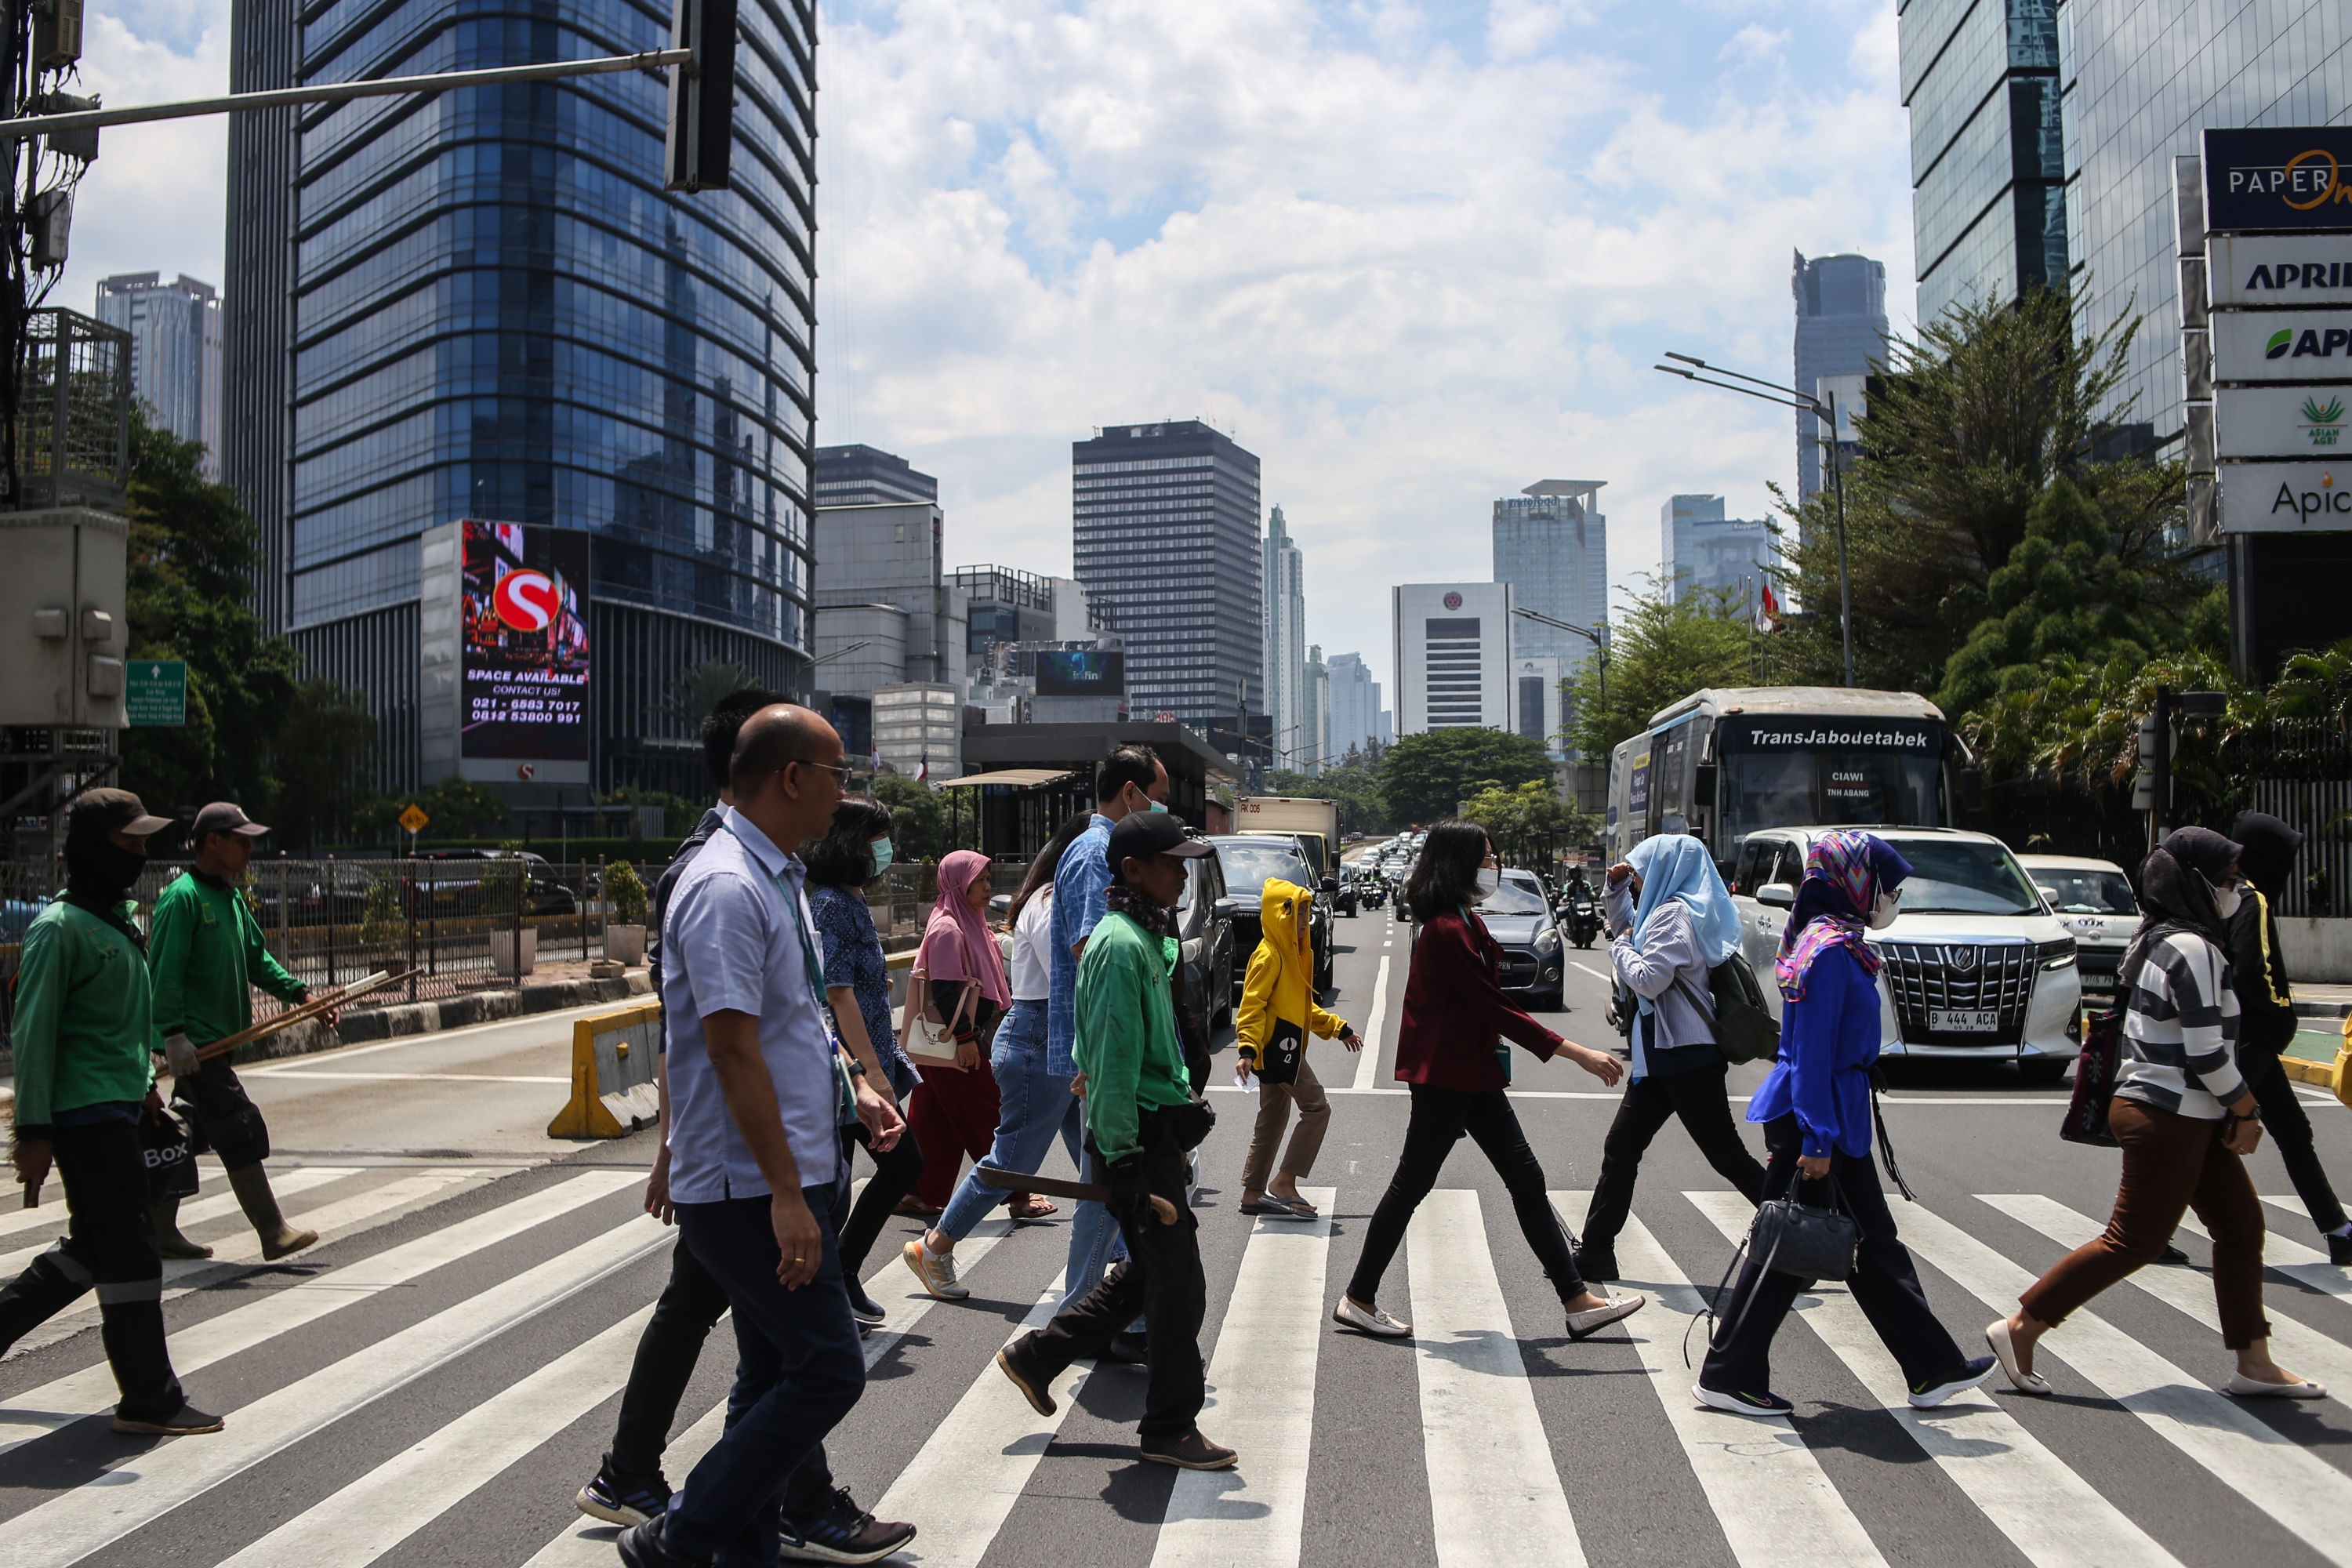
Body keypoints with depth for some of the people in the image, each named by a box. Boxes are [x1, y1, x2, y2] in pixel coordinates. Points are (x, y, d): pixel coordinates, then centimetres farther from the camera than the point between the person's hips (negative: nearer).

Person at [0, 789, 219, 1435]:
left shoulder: (117, 917, 14)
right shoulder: (60, 928, -15)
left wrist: (142, 1082, 24)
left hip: (116, 1110, 9)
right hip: (87, 1115, -9)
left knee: (93, 1246, 17)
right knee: (130, 1251, -5)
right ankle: (150, 1400, 3)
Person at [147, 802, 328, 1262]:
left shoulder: (232, 897, 14)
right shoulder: (182, 897, -13)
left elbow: (257, 958, 18)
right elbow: (164, 973, -18)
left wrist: (299, 994, 6)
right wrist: (174, 1034, -24)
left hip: (217, 1037, 9)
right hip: (195, 1042, -9)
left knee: (189, 1133, 14)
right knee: (241, 1130, -8)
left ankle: (159, 1230, 23)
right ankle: (274, 1234, -4)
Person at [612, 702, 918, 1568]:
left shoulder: (779, 880, 14)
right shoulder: (728, 888, -19)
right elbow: (732, 1047, -25)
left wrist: (851, 1084, 18)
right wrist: (786, 1193, -26)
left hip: (788, 1176, 10)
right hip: (751, 1187, -10)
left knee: (777, 1376, 16)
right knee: (827, 1370, -7)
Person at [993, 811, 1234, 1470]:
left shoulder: (1147, 937, 13)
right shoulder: (1121, 944, -19)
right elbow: (1112, 1064, -22)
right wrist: (1123, 1161, -22)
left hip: (1158, 1129, 10)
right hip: (1139, 1136, -10)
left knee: (1147, 1273, 18)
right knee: (1178, 1283, -1)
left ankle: (1037, 1355, 28)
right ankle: (1170, 1428, 14)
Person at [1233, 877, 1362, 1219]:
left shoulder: (1295, 953, 18)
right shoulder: (1269, 956, -14)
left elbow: (1303, 1007, 27)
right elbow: (1251, 1005, -21)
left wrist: (1339, 1028, 25)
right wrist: (1247, 1049, -30)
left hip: (1285, 1049, 10)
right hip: (1276, 1046, -10)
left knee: (1272, 1121, 12)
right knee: (1317, 1107, -10)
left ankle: (1253, 1193, 17)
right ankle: (1285, 1182, -9)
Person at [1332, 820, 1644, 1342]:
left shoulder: (1464, 923, 13)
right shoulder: (1448, 931, -20)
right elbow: (1494, 1009, -22)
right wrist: (1577, 1053, -21)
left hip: (1471, 1074, 10)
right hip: (1445, 1077, -10)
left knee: (1526, 1180, 9)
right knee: (1412, 1183, 0)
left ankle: (1578, 1301, 12)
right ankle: (1358, 1299, 13)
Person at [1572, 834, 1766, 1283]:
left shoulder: (1675, 914, -15)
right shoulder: (1669, 911, 15)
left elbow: (1649, 979, -22)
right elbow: (1629, 930, 32)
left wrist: (1621, 948, -5)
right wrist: (1618, 890, 16)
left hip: (1684, 1055, -10)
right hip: (1663, 1054, 10)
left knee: (1726, 1154, -3)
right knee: (1621, 1149, 8)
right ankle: (1596, 1254, 11)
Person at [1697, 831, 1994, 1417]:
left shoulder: (1839, 942, 13)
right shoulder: (1831, 948, -18)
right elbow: (1812, 1050, -22)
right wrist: (1817, 1139, -22)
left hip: (1837, 1120, 10)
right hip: (1812, 1120, -10)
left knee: (1874, 1242, 14)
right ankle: (1728, 1376, 7)